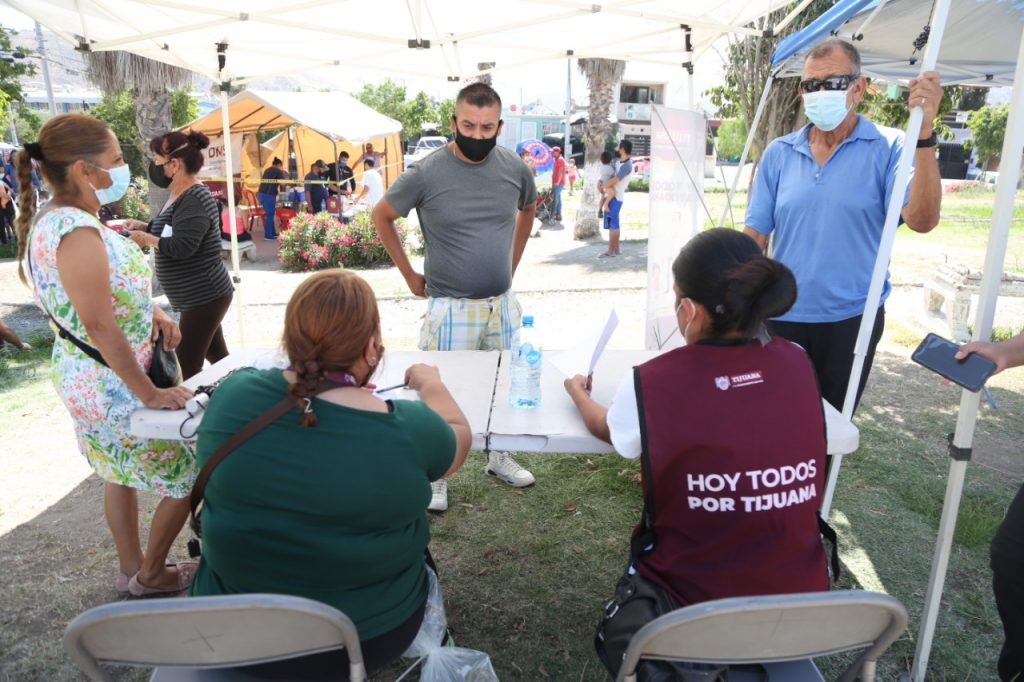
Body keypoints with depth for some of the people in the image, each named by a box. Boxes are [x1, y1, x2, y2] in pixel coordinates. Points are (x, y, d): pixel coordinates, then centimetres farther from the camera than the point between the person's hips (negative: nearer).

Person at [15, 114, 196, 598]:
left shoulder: (50, 218, 3)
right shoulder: (78, 233, -28)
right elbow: (100, 327, -28)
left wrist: (151, 311, 3)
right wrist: (149, 394, -21)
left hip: (83, 375, 10)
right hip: (114, 385, -10)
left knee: (120, 474, 24)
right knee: (189, 479, 5)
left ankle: (131, 569, 41)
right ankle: (151, 575, 24)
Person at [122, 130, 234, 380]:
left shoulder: (194, 200, -20)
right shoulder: (181, 195, 11)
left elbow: (182, 247, -29)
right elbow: (173, 231, 24)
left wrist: (146, 239, -14)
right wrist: (144, 226, 8)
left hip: (204, 297, -10)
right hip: (203, 296, 11)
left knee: (186, 370, -7)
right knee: (218, 357, 17)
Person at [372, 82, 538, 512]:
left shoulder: (514, 168, -1)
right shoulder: (427, 173, -13)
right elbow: (381, 217, 1)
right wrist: (410, 275, 2)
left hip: (503, 302, 4)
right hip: (450, 307, -4)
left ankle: (499, 457, 38)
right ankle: (435, 476, 22)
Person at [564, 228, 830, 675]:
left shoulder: (651, 384, -18)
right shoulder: (796, 364, -9)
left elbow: (606, 429, 5)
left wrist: (578, 393, 25)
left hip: (694, 608, -3)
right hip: (801, 600, 3)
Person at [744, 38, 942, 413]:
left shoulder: (887, 148, -6)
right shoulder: (778, 153, 1)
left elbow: (922, 220, -20)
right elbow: (755, 235, 2)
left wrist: (924, 133, -27)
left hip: (852, 319, -1)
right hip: (783, 317, 2)